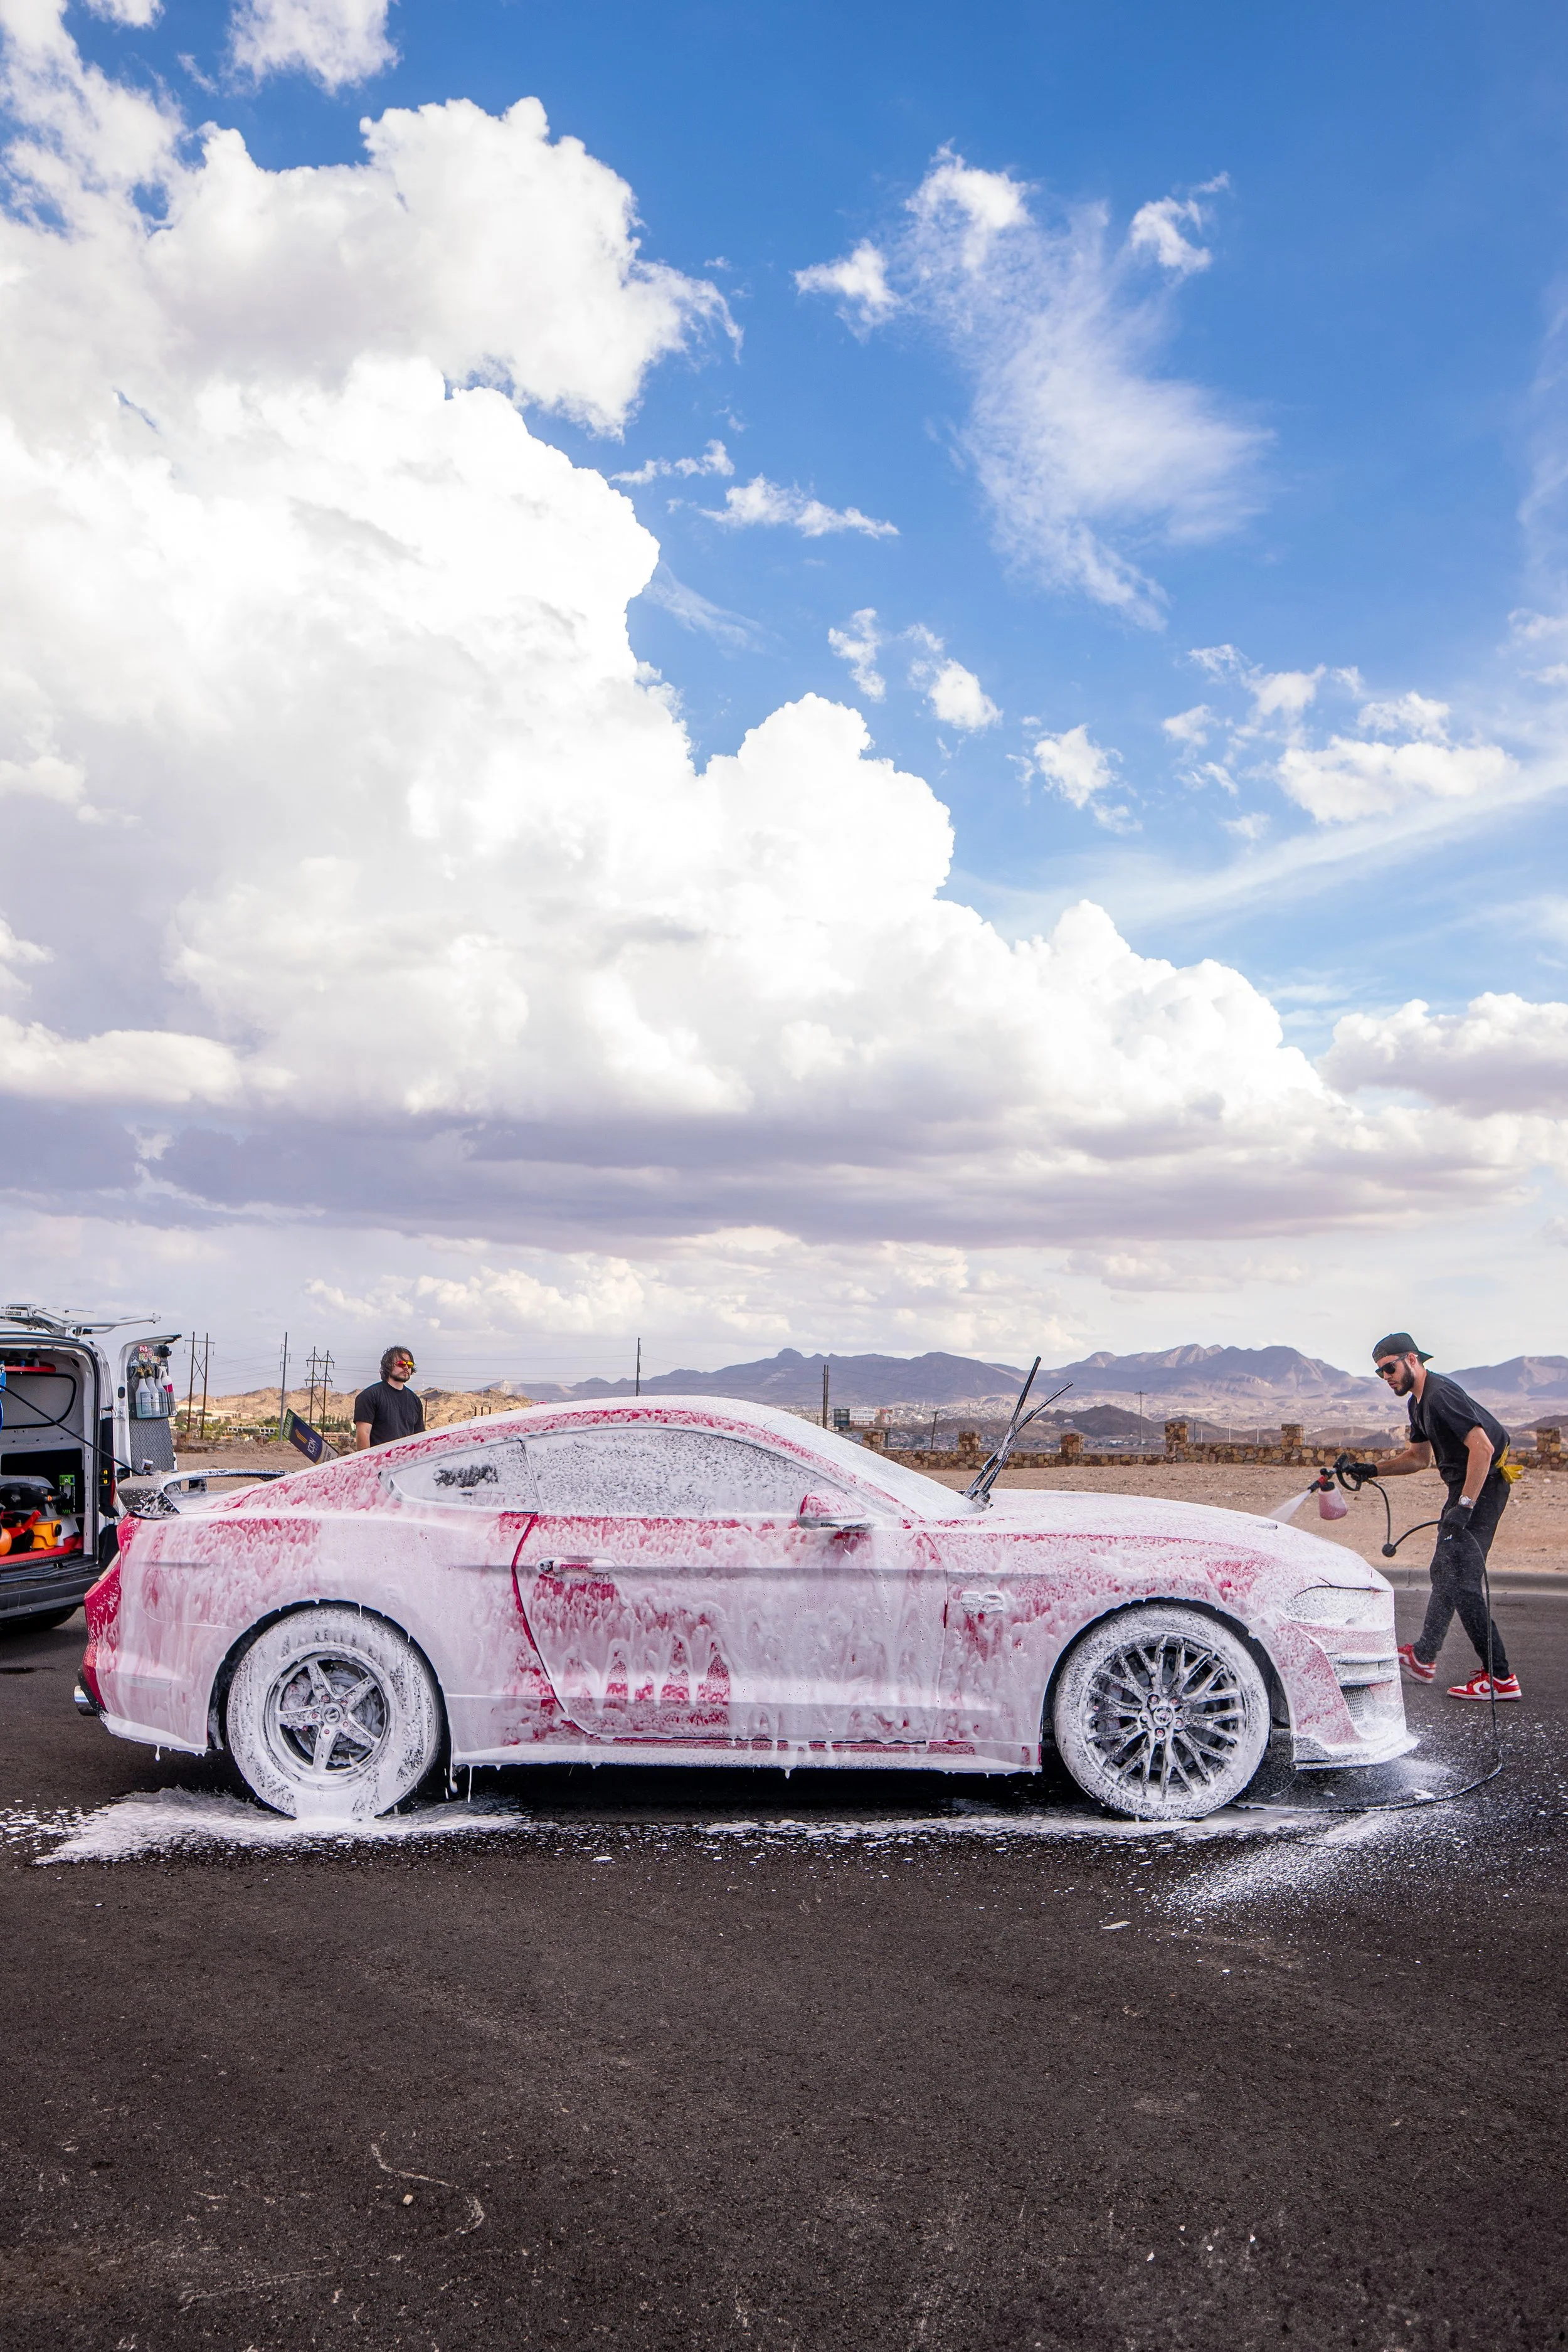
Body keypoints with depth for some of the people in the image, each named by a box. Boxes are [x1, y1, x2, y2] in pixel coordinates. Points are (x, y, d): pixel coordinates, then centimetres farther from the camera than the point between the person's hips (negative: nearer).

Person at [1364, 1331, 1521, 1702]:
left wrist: (1464, 1507, -31)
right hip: (1463, 1486, 11)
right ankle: (1423, 1657, 31)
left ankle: (1500, 1678, -8)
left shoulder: (1440, 1395, -21)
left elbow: (1482, 1447, -29)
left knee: (1461, 1578, -11)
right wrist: (1372, 1471, 13)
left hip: (1483, 1483, -11)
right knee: (1443, 1571, 18)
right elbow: (1420, 1457, 24)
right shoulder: (1419, 1402, 13)